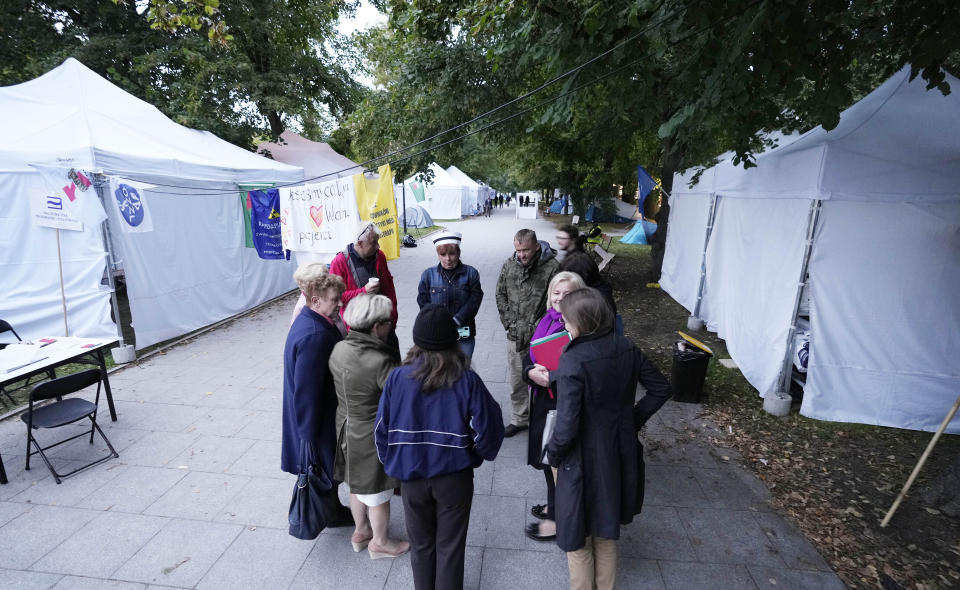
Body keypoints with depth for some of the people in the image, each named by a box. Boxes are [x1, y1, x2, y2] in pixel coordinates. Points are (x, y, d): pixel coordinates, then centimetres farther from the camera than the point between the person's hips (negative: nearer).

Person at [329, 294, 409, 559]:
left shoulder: (338, 349, -10)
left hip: (346, 428, 8)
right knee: (378, 492, 17)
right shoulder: (381, 362, -32)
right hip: (373, 437, -7)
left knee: (357, 483, 29)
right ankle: (379, 542, 40)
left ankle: (361, 531, 51)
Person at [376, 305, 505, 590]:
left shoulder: (397, 378, -14)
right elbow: (485, 431, -13)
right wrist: (483, 452, 9)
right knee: (450, 546, 19)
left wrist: (391, 462, 11)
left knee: (421, 545, 24)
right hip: (454, 476, -1)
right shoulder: (467, 380, -18)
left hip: (411, 477, 2)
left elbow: (382, 430, -6)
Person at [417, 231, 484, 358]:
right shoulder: (428, 275, 3)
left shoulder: (470, 273, 0)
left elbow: (474, 300, -6)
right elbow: (423, 302, 0)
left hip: (464, 333, 0)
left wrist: (456, 320, -15)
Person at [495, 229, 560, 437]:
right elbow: (500, 295, 10)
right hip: (514, 336, 4)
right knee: (517, 380, 16)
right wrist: (510, 323, 1)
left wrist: (533, 328, -12)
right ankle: (519, 419, 34)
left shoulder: (551, 267, -12)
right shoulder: (509, 265, 2)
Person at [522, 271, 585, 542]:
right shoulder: (546, 320, 4)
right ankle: (555, 504, 44)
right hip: (542, 400, 7)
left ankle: (556, 518, 28)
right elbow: (529, 357, 6)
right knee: (545, 456, 21)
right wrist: (532, 372, -14)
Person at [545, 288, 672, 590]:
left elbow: (566, 426, -28)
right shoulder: (626, 348, -9)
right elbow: (661, 389, 3)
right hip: (619, 454, 7)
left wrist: (553, 454, -9)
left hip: (583, 460, -6)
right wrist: (632, 420, 8)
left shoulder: (572, 362, -28)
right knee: (607, 529, 29)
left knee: (578, 535, 19)